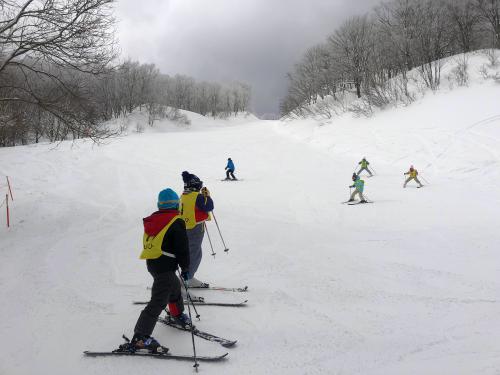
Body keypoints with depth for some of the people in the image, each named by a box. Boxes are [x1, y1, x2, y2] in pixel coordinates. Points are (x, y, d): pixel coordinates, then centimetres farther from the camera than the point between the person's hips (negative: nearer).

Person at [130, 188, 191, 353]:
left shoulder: (152, 219, 10)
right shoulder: (176, 222, -12)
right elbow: (183, 248, -12)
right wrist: (185, 268, -1)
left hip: (151, 263, 9)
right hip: (165, 266, -9)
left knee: (174, 287, 30)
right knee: (159, 301, -9)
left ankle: (177, 314, 52)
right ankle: (140, 337, -12)